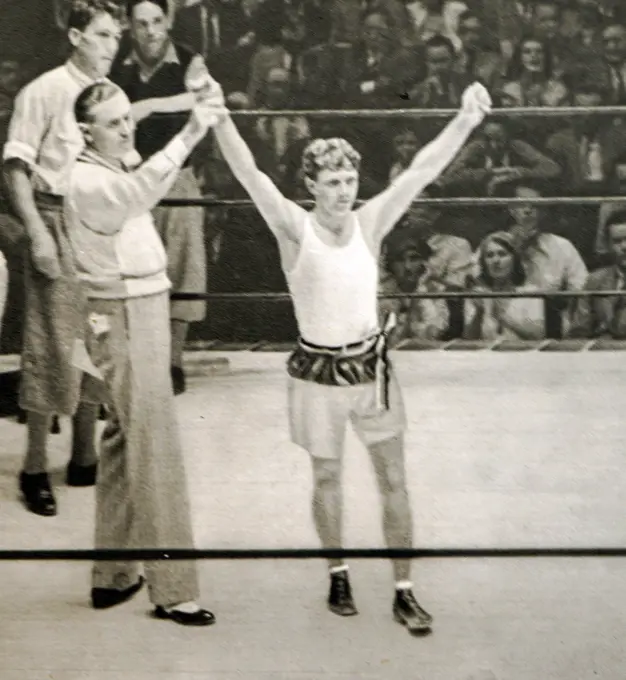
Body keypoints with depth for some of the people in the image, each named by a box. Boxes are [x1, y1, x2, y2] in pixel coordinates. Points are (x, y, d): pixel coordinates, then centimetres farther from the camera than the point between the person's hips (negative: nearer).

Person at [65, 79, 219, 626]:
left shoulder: (119, 169, 14)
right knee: (156, 450, -9)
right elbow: (141, 190, -40)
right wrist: (188, 136, -49)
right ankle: (172, 590, -4)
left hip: (144, 313, 10)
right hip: (123, 319, -10)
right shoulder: (88, 181, -20)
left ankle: (113, 575, 24)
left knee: (124, 441, 14)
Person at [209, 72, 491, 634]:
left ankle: (404, 591, 13)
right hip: (317, 371, -2)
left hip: (371, 365, 2)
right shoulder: (295, 228, -10)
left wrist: (466, 121, -19)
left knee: (394, 479, 4)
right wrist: (219, 117, -34)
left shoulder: (370, 223, -3)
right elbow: (249, 174, -21)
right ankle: (338, 575, 33)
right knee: (327, 476, 13)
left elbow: (422, 171, -10)